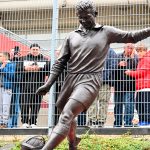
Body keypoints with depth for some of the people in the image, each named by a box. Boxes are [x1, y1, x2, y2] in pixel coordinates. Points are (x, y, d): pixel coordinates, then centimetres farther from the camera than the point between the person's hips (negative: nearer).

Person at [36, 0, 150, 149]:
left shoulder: (106, 32, 8)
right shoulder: (71, 36, 14)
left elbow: (132, 37, 10)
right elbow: (60, 62, 12)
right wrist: (48, 84, 1)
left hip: (89, 80, -5)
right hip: (70, 79, 5)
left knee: (66, 116, -22)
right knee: (66, 117, 18)